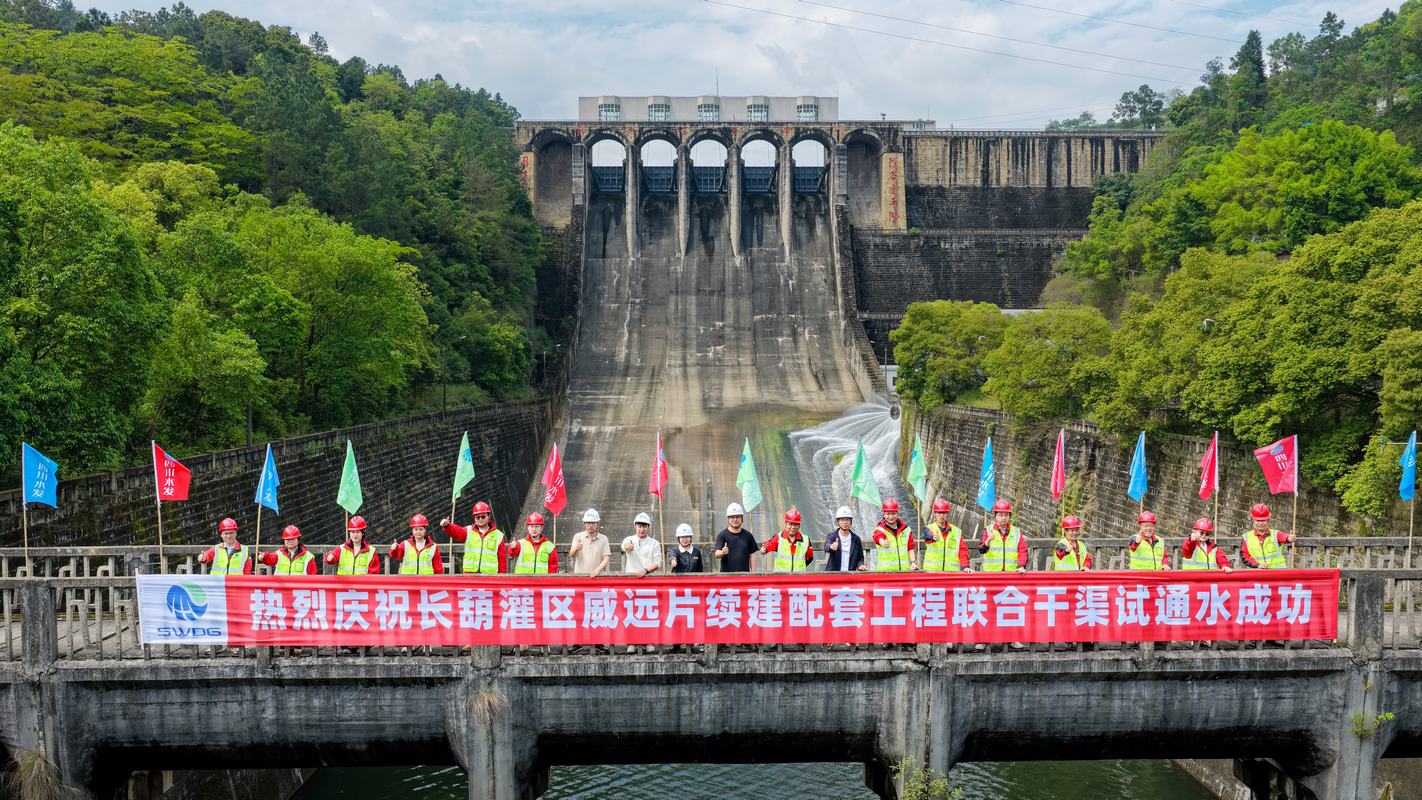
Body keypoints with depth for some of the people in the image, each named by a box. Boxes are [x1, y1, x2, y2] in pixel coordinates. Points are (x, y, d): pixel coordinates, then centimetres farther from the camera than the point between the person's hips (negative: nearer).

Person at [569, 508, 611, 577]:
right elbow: (571, 554, -4)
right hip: (579, 575, 0)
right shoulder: (578, 536, 8)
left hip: (597, 576, 0)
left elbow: (606, 559, 2)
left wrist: (597, 570, -17)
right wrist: (575, 549, -28)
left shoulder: (603, 539, 7)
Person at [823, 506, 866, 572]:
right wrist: (831, 547, -42)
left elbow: (860, 557, 16)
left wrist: (860, 565, -6)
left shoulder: (856, 539, 10)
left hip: (850, 574, 2)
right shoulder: (831, 536, 3)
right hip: (833, 573, -2)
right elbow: (826, 546, -18)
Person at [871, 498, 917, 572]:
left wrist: (913, 562, 1)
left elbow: (910, 548, 17)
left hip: (904, 569, 3)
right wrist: (883, 543, -47)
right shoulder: (879, 529, -1)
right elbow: (879, 538, -25)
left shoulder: (906, 529, 13)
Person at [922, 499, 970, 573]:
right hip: (932, 570, -1)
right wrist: (933, 538, -44)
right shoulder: (930, 528, 4)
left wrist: (966, 566, -8)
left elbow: (962, 550, 6)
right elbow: (927, 537, -19)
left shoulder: (957, 531, 11)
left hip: (952, 571, 1)